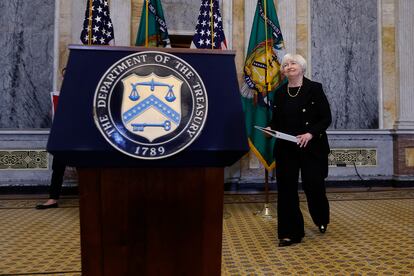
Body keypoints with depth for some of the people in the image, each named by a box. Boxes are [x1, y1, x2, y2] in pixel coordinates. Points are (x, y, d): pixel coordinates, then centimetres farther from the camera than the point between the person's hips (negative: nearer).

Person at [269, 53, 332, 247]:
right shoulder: (279, 93, 9)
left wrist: (310, 133, -18)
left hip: (311, 147, -3)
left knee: (313, 185, 2)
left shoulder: (314, 89, -2)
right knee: (286, 189, 0)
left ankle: (321, 220, 36)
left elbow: (326, 118, -4)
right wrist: (271, 129, -8)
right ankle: (290, 233, 12)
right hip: (286, 149, 3)